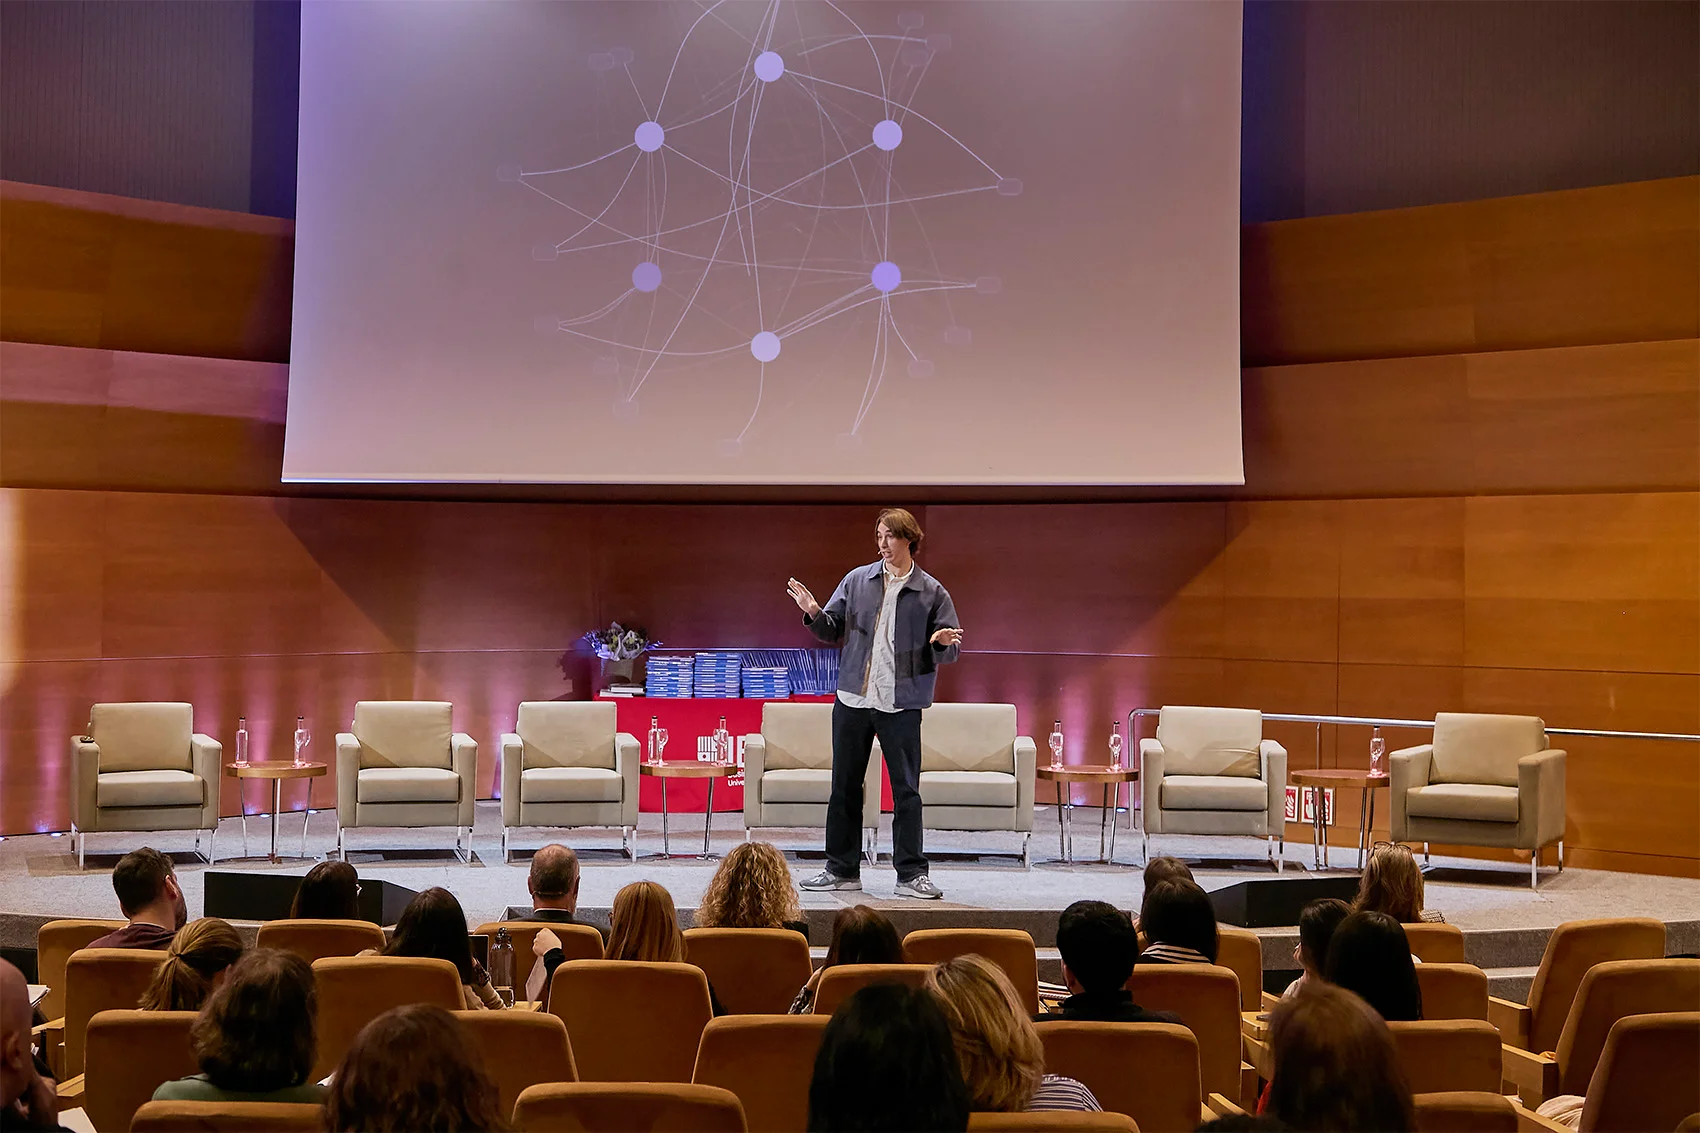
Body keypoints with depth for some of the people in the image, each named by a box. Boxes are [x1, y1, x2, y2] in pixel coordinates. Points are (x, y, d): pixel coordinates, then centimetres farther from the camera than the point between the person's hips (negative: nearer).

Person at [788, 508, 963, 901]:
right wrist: (814, 613, -7)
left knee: (906, 790, -2)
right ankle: (842, 870, 19)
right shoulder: (857, 580, 8)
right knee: (844, 787, 9)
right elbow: (833, 630, 13)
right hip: (852, 699, 3)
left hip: (901, 705, -3)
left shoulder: (932, 592, 1)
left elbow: (949, 650, 4)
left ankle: (911, 874, 6)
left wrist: (943, 643, -19)